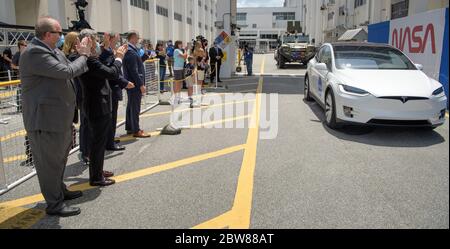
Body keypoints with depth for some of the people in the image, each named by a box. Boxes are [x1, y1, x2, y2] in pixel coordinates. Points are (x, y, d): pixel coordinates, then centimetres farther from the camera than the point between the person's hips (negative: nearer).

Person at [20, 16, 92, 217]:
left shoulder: (54, 52, 9)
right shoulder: (35, 53, -20)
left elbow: (70, 69, 15)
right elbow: (67, 72, -25)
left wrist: (83, 54, 2)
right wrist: (83, 55, -10)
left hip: (59, 116, 10)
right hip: (45, 119, -10)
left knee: (59, 157, 23)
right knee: (49, 161, 3)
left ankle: (60, 191, 41)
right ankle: (54, 204, 17)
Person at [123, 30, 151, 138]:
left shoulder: (131, 50, 13)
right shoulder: (130, 51, -18)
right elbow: (134, 70, -22)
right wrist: (141, 84, -20)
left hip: (132, 83, 10)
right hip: (135, 84, -10)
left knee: (131, 106, 17)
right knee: (135, 107, -5)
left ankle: (130, 127, 27)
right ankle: (136, 131, 1)